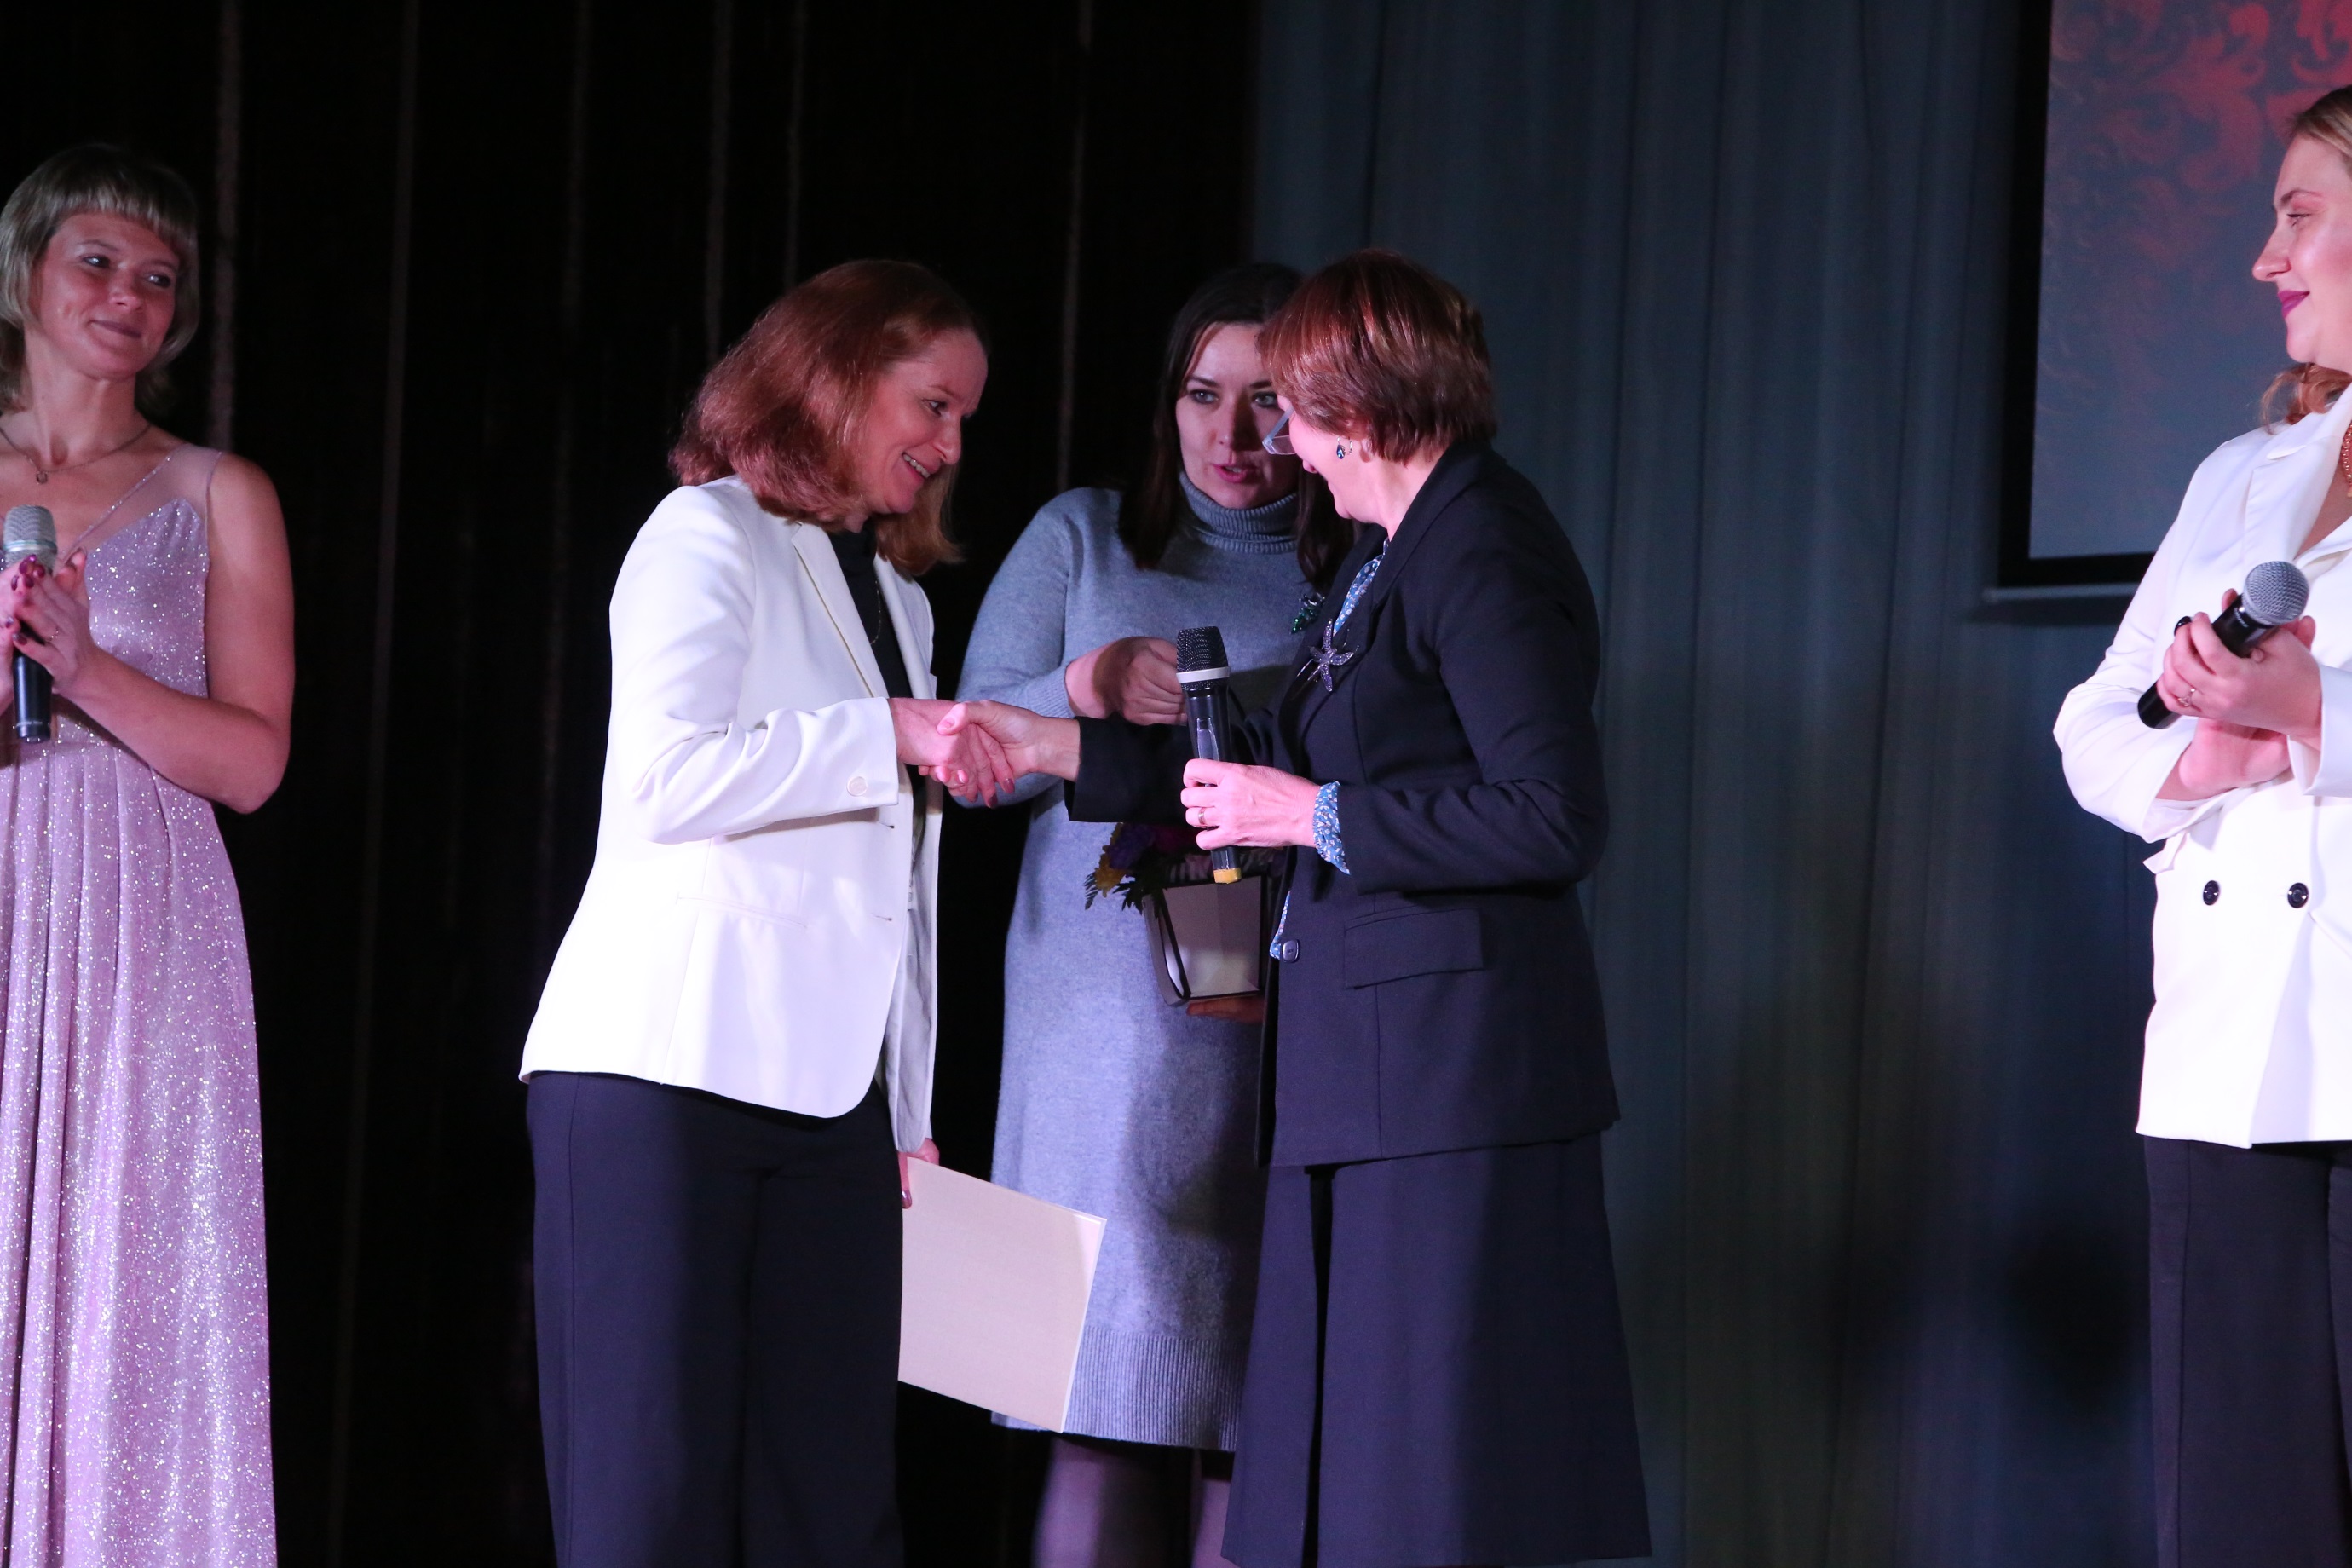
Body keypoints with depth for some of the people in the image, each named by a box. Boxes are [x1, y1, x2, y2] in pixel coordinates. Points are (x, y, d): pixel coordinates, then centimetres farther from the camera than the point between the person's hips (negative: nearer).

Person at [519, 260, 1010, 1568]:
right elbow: (662, 776, -15)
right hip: (670, 1072, -7)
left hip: (834, 1098, 7)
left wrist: (910, 1115, 17)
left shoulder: (901, 598, 25)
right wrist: (889, 734, -13)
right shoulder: (709, 538, 1)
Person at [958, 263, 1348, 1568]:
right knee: (1116, 1401, -9)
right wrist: (1090, 690, -11)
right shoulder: (1084, 539, 13)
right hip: (1113, 1031, -1)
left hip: (1293, 1033, 1)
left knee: (1262, 1404, -4)